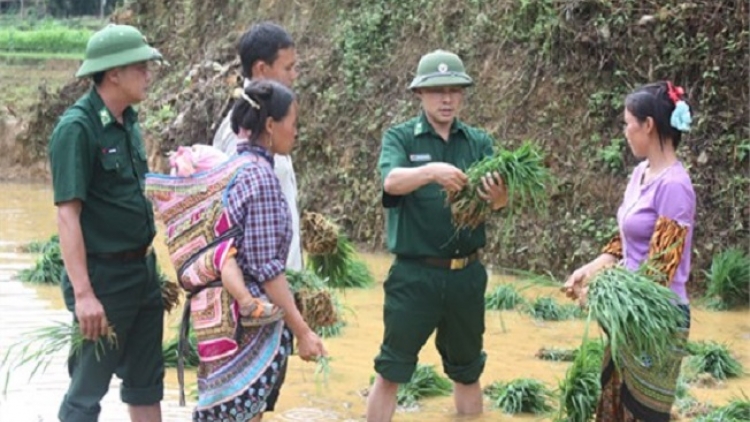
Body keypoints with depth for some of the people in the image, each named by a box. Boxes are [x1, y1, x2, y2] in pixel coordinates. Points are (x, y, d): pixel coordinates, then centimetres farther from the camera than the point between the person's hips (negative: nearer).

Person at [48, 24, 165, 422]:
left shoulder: (127, 121, 8)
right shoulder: (77, 127, -17)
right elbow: (67, 214, -20)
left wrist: (150, 266, 18)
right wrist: (83, 294, -25)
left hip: (142, 270, 8)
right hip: (104, 276, -8)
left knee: (145, 383, 15)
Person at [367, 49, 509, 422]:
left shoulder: (478, 142, 5)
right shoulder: (400, 138, -2)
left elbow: (499, 202, -8)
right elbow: (391, 181, -23)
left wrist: (498, 195, -33)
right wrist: (432, 171, -42)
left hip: (466, 275, 3)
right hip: (414, 275, -3)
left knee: (467, 370, 15)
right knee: (391, 371, 1)